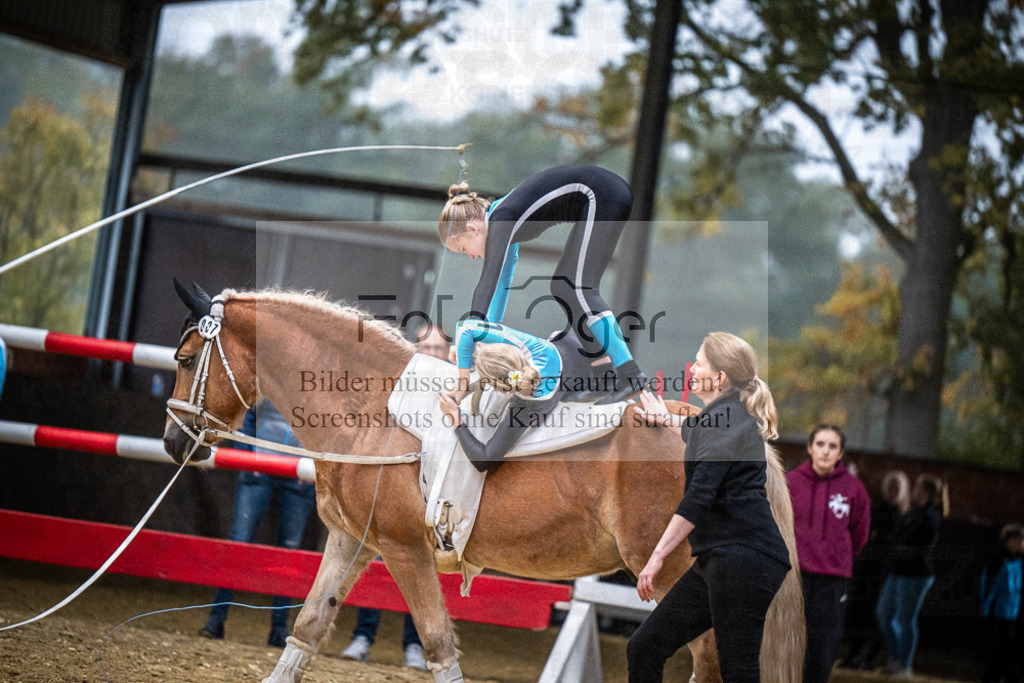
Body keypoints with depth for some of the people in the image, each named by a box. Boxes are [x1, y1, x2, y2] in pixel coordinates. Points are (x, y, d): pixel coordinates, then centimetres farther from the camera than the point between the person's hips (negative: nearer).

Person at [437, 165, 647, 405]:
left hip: (602, 197, -10)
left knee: (576, 289, -11)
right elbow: (501, 283, 25)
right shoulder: (504, 222, 13)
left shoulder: (501, 220, -16)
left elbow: (487, 284, -24)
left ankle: (631, 375, -15)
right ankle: (615, 375, 10)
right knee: (564, 286, 11)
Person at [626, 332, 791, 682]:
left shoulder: (724, 420, -11)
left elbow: (700, 495, -21)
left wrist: (658, 555, -23)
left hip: (744, 558, -10)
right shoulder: (731, 416, 21)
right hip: (715, 561, 10)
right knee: (644, 649, 6)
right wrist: (667, 419, 66)